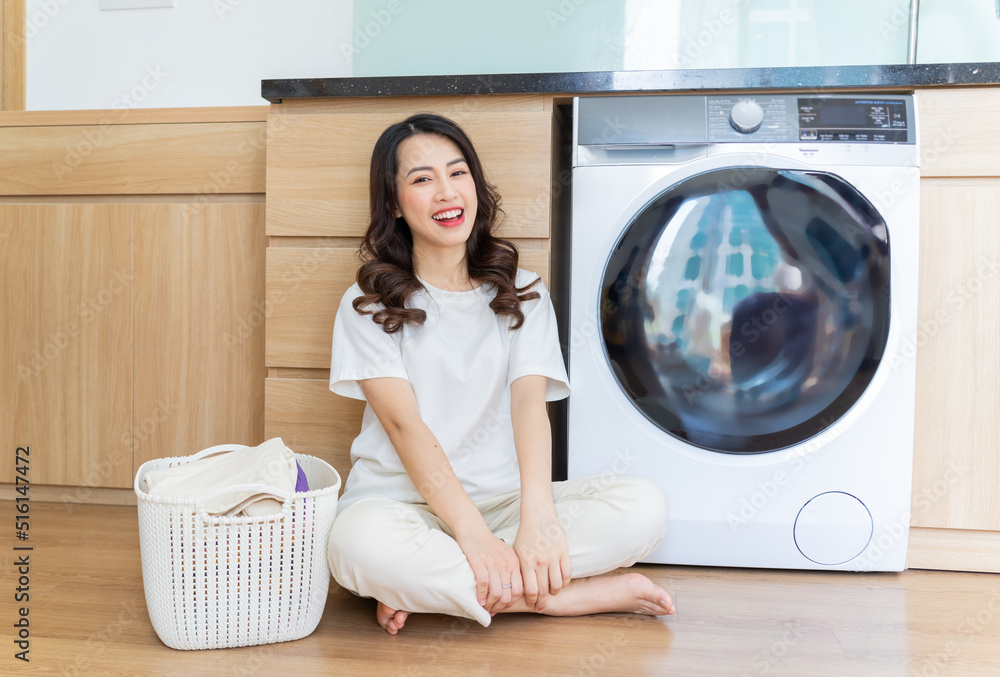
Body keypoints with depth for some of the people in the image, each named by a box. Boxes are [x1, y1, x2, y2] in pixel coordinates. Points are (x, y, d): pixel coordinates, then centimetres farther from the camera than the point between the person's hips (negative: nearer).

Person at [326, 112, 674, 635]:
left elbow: (529, 403, -6)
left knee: (644, 507, -21)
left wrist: (537, 515, -25)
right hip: (402, 501, -2)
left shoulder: (523, 295, 10)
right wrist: (472, 532, -25)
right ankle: (568, 596, -21)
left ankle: (429, 590, -19)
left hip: (503, 498, 3)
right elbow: (404, 423, -11)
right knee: (363, 543, -38)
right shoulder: (370, 304, 3)